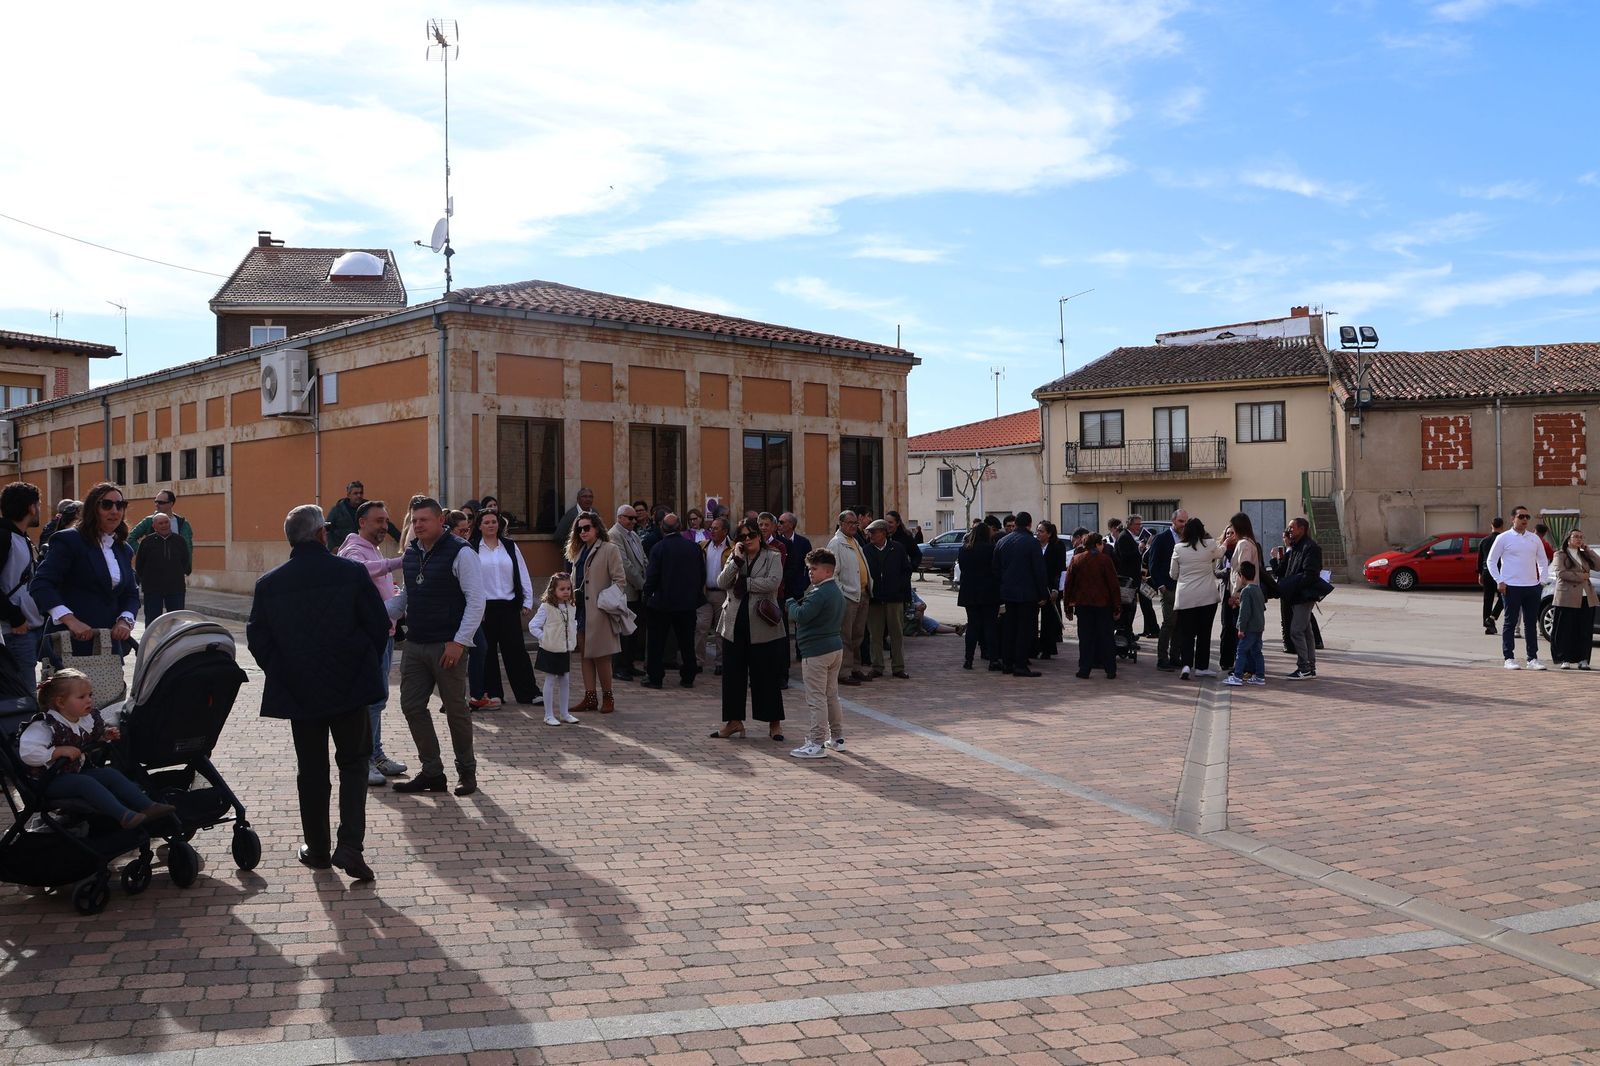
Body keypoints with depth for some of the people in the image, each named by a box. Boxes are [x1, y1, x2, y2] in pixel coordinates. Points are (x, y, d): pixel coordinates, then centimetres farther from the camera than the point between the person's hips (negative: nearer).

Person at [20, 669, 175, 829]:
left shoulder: (88, 719, 6)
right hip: (50, 781, -8)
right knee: (85, 782, -31)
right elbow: (28, 753, -30)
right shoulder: (45, 726, -18)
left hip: (78, 772, 8)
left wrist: (106, 736, 6)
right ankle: (124, 815, -45)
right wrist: (60, 751, -29)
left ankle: (148, 806, -20)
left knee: (111, 774, -11)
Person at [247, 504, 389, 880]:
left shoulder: (268, 584, -3)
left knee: (311, 771, 14)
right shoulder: (352, 573, -10)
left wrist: (282, 674, 17)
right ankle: (350, 845, -3)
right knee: (354, 763, 10)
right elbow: (380, 625, -6)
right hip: (350, 690, -2)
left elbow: (257, 639, 2)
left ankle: (317, 848, 23)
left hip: (299, 693, 2)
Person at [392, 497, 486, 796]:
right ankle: (432, 772, 17)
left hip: (448, 647, -7)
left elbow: (476, 599, -13)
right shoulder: (410, 554, 11)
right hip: (414, 645, 7)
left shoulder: (460, 553, -11)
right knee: (412, 707, 6)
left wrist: (460, 642, -17)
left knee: (456, 710, 3)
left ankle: (466, 771, 20)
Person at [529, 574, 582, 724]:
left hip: (565, 651, 6)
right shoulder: (546, 608, -14)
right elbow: (533, 626, -14)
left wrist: (573, 638, 8)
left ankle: (564, 713, 21)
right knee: (550, 681, 1)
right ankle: (549, 715, 8)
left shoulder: (570, 608, 4)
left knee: (565, 681, 11)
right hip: (550, 651, -6)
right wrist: (545, 638, -15)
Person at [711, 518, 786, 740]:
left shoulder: (772, 557, 1)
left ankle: (774, 722, 11)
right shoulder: (734, 558, 12)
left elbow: (773, 582, -17)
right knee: (733, 674, 7)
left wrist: (744, 583, -11)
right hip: (735, 624, 4)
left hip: (762, 625, -4)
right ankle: (734, 720, 18)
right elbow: (721, 583, -3)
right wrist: (737, 560, -12)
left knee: (767, 675, 1)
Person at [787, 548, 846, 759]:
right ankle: (837, 738, 25)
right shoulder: (837, 591, 13)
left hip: (816, 650, -10)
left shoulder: (819, 593, -19)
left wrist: (791, 602, -5)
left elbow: (801, 615, -26)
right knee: (832, 695, 18)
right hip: (836, 646, 10)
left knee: (816, 698, -6)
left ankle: (817, 743, -4)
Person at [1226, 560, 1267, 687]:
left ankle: (1237, 676, -7)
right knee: (1256, 651, 12)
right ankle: (1260, 677, 14)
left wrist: (1241, 628, -16)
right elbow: (1263, 607, 21)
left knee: (1241, 650, -6)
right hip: (1259, 626, 9)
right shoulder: (1258, 589, 13)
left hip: (1250, 628, -9)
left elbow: (1245, 611, -19)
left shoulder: (1245, 591, -15)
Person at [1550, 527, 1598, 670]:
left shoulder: (1584, 555, 22)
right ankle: (1565, 660, 0)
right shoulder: (1560, 555, 4)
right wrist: (1580, 576, -9)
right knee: (1566, 630, -4)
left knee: (1585, 631, 2)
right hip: (1568, 598, -5)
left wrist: (1588, 549, 6)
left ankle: (1583, 660, 6)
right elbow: (1560, 573, -10)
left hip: (1586, 598, 5)